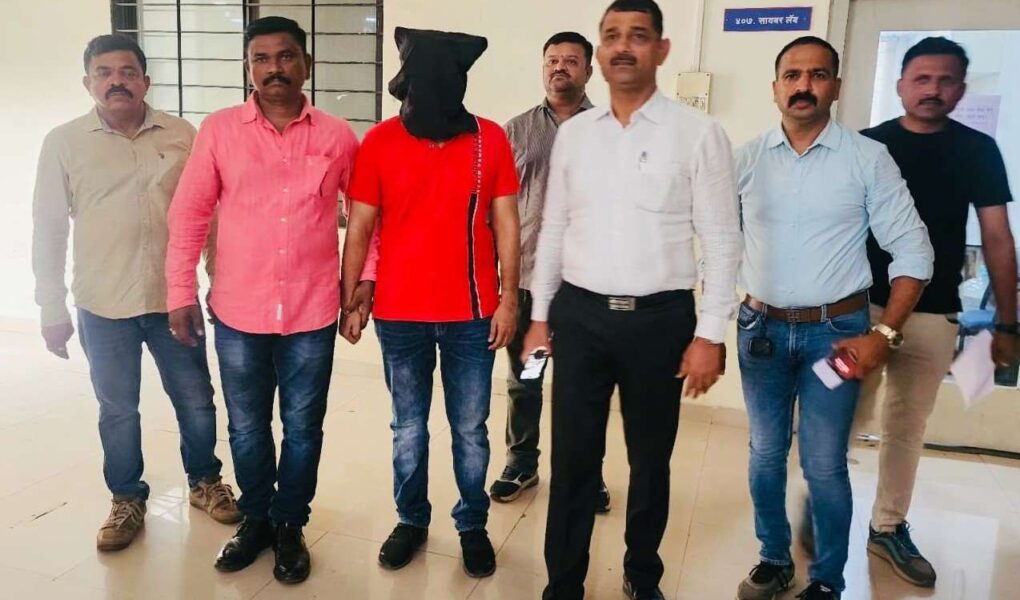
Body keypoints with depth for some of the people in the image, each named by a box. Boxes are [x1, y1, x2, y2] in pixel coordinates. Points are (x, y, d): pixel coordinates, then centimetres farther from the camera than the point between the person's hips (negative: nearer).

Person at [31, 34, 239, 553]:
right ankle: (127, 500, 32)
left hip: (174, 300, 1)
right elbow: (48, 229, 1)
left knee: (196, 401, 11)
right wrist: (53, 310, 1)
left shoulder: (181, 136, 0)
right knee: (117, 409, 13)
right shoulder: (64, 143, -1)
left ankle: (204, 482, 34)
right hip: (102, 307, 0)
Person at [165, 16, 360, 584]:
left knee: (303, 429, 12)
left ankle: (290, 526, 32)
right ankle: (256, 518, 37)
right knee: (247, 428, 15)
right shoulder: (219, 130, -1)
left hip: (312, 313, 0)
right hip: (238, 312, 1)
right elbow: (190, 213, 1)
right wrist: (181, 292, 0)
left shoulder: (337, 136, -1)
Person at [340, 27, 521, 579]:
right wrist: (350, 300, 2)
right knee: (408, 429, 14)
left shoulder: (490, 139, -3)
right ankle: (411, 520, 34)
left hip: (472, 314, 0)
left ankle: (473, 526, 30)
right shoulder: (379, 142, -2)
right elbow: (359, 228, 2)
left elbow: (505, 224, 1)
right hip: (399, 315, 1)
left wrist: (508, 299, -2)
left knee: (471, 430, 11)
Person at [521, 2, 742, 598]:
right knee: (573, 457, 9)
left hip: (660, 318, -2)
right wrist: (540, 314, 10)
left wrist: (710, 334, -8)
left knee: (651, 459, 15)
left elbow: (723, 240, -4)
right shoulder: (574, 132, 6)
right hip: (580, 314, 2)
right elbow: (554, 229, 10)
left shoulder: (698, 132, -4)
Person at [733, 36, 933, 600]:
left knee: (824, 467, 4)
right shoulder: (746, 158, 0)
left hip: (835, 330, -2)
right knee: (765, 456, 14)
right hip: (761, 328, 3)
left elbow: (913, 251, -4)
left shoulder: (868, 158, -5)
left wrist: (884, 334, -11)